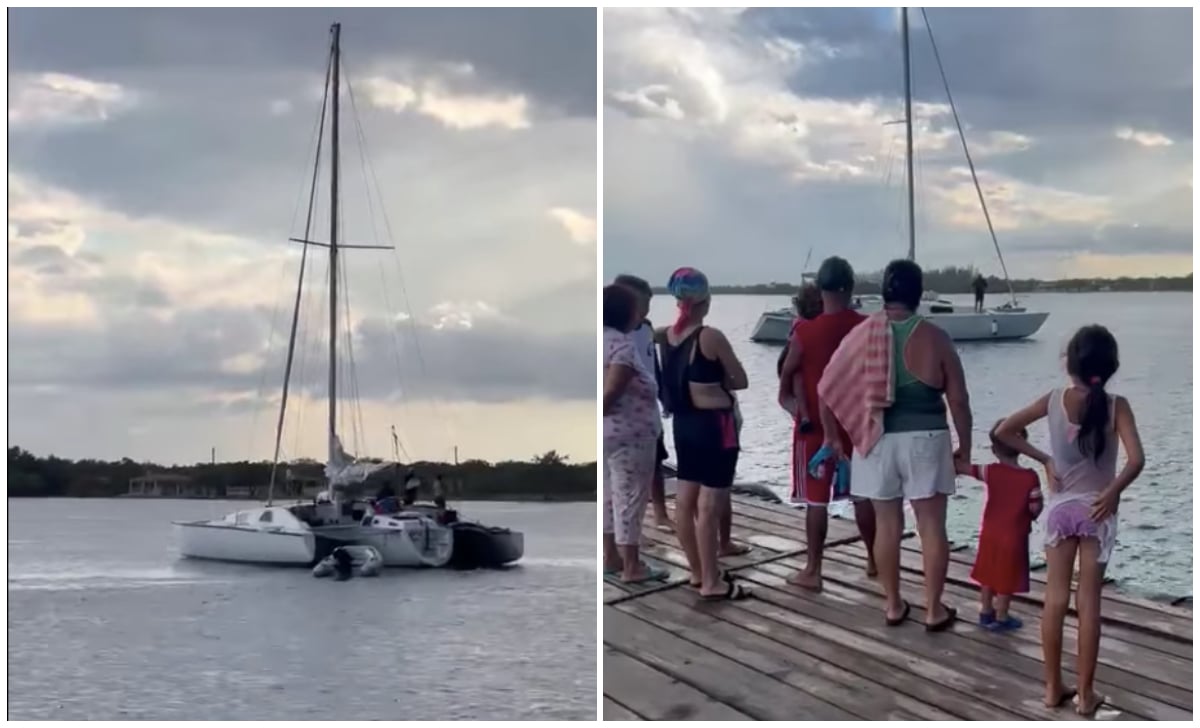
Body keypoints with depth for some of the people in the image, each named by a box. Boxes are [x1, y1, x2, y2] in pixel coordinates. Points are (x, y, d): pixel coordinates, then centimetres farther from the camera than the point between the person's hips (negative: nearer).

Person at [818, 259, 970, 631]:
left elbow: (828, 389, 1)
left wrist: (832, 434, 14)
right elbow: (958, 399, -4)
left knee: (887, 524, 11)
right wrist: (965, 444, 8)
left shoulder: (862, 334, -3)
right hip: (925, 440, -2)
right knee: (931, 525, 5)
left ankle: (893, 605, 18)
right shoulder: (935, 338, -7)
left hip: (878, 441, 2)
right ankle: (934, 609, 8)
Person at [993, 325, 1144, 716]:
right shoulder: (1116, 405, -12)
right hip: (1096, 510, -2)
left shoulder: (1054, 400, -5)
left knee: (1055, 598, 10)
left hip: (1060, 507, 2)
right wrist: (1112, 492, -10)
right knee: (1088, 601, 4)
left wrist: (1043, 459, 3)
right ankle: (1085, 693, 8)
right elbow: (1136, 460, -23)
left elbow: (1003, 431, -2)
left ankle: (1053, 687, 15)